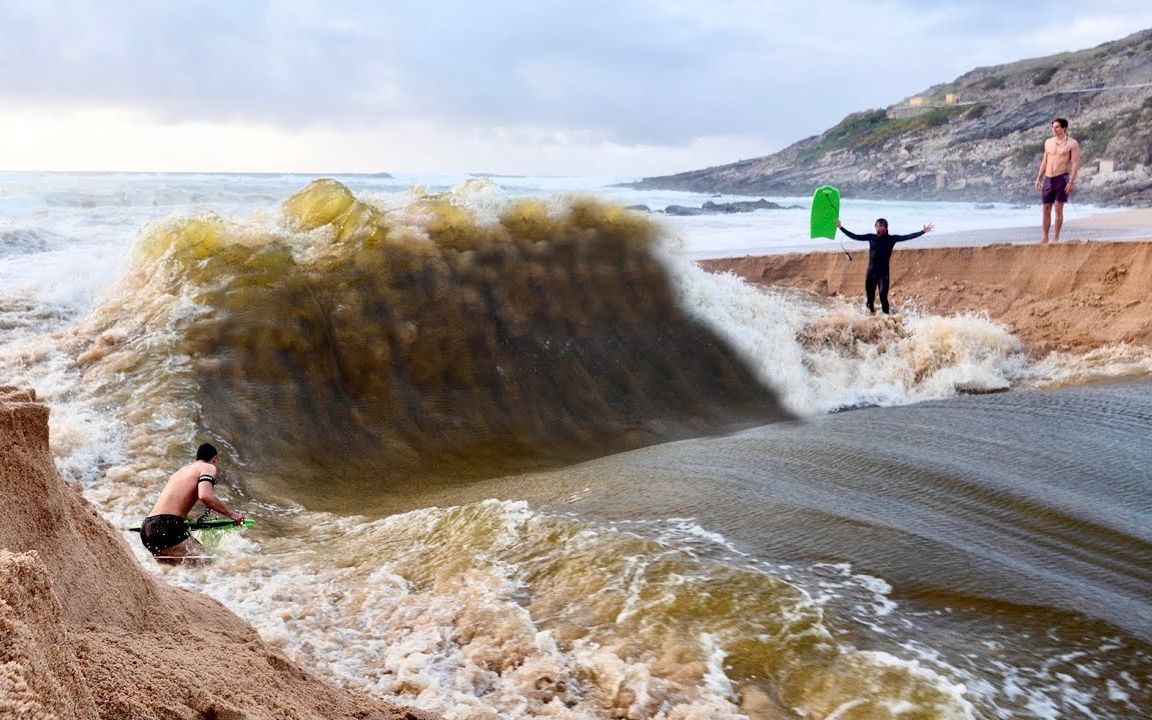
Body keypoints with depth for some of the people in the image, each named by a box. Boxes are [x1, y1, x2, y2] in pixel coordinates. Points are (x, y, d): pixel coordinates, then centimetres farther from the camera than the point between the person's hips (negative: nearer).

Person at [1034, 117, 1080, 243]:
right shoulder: (1048, 142, 12)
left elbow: (1075, 163, -8)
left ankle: (1057, 238, 1)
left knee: (1059, 208, -5)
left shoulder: (1072, 144, -3)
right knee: (1046, 209, 5)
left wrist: (1071, 182, -16)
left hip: (1062, 178, -5)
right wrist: (1038, 178, 13)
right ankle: (1045, 237, 12)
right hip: (1048, 178, 5)